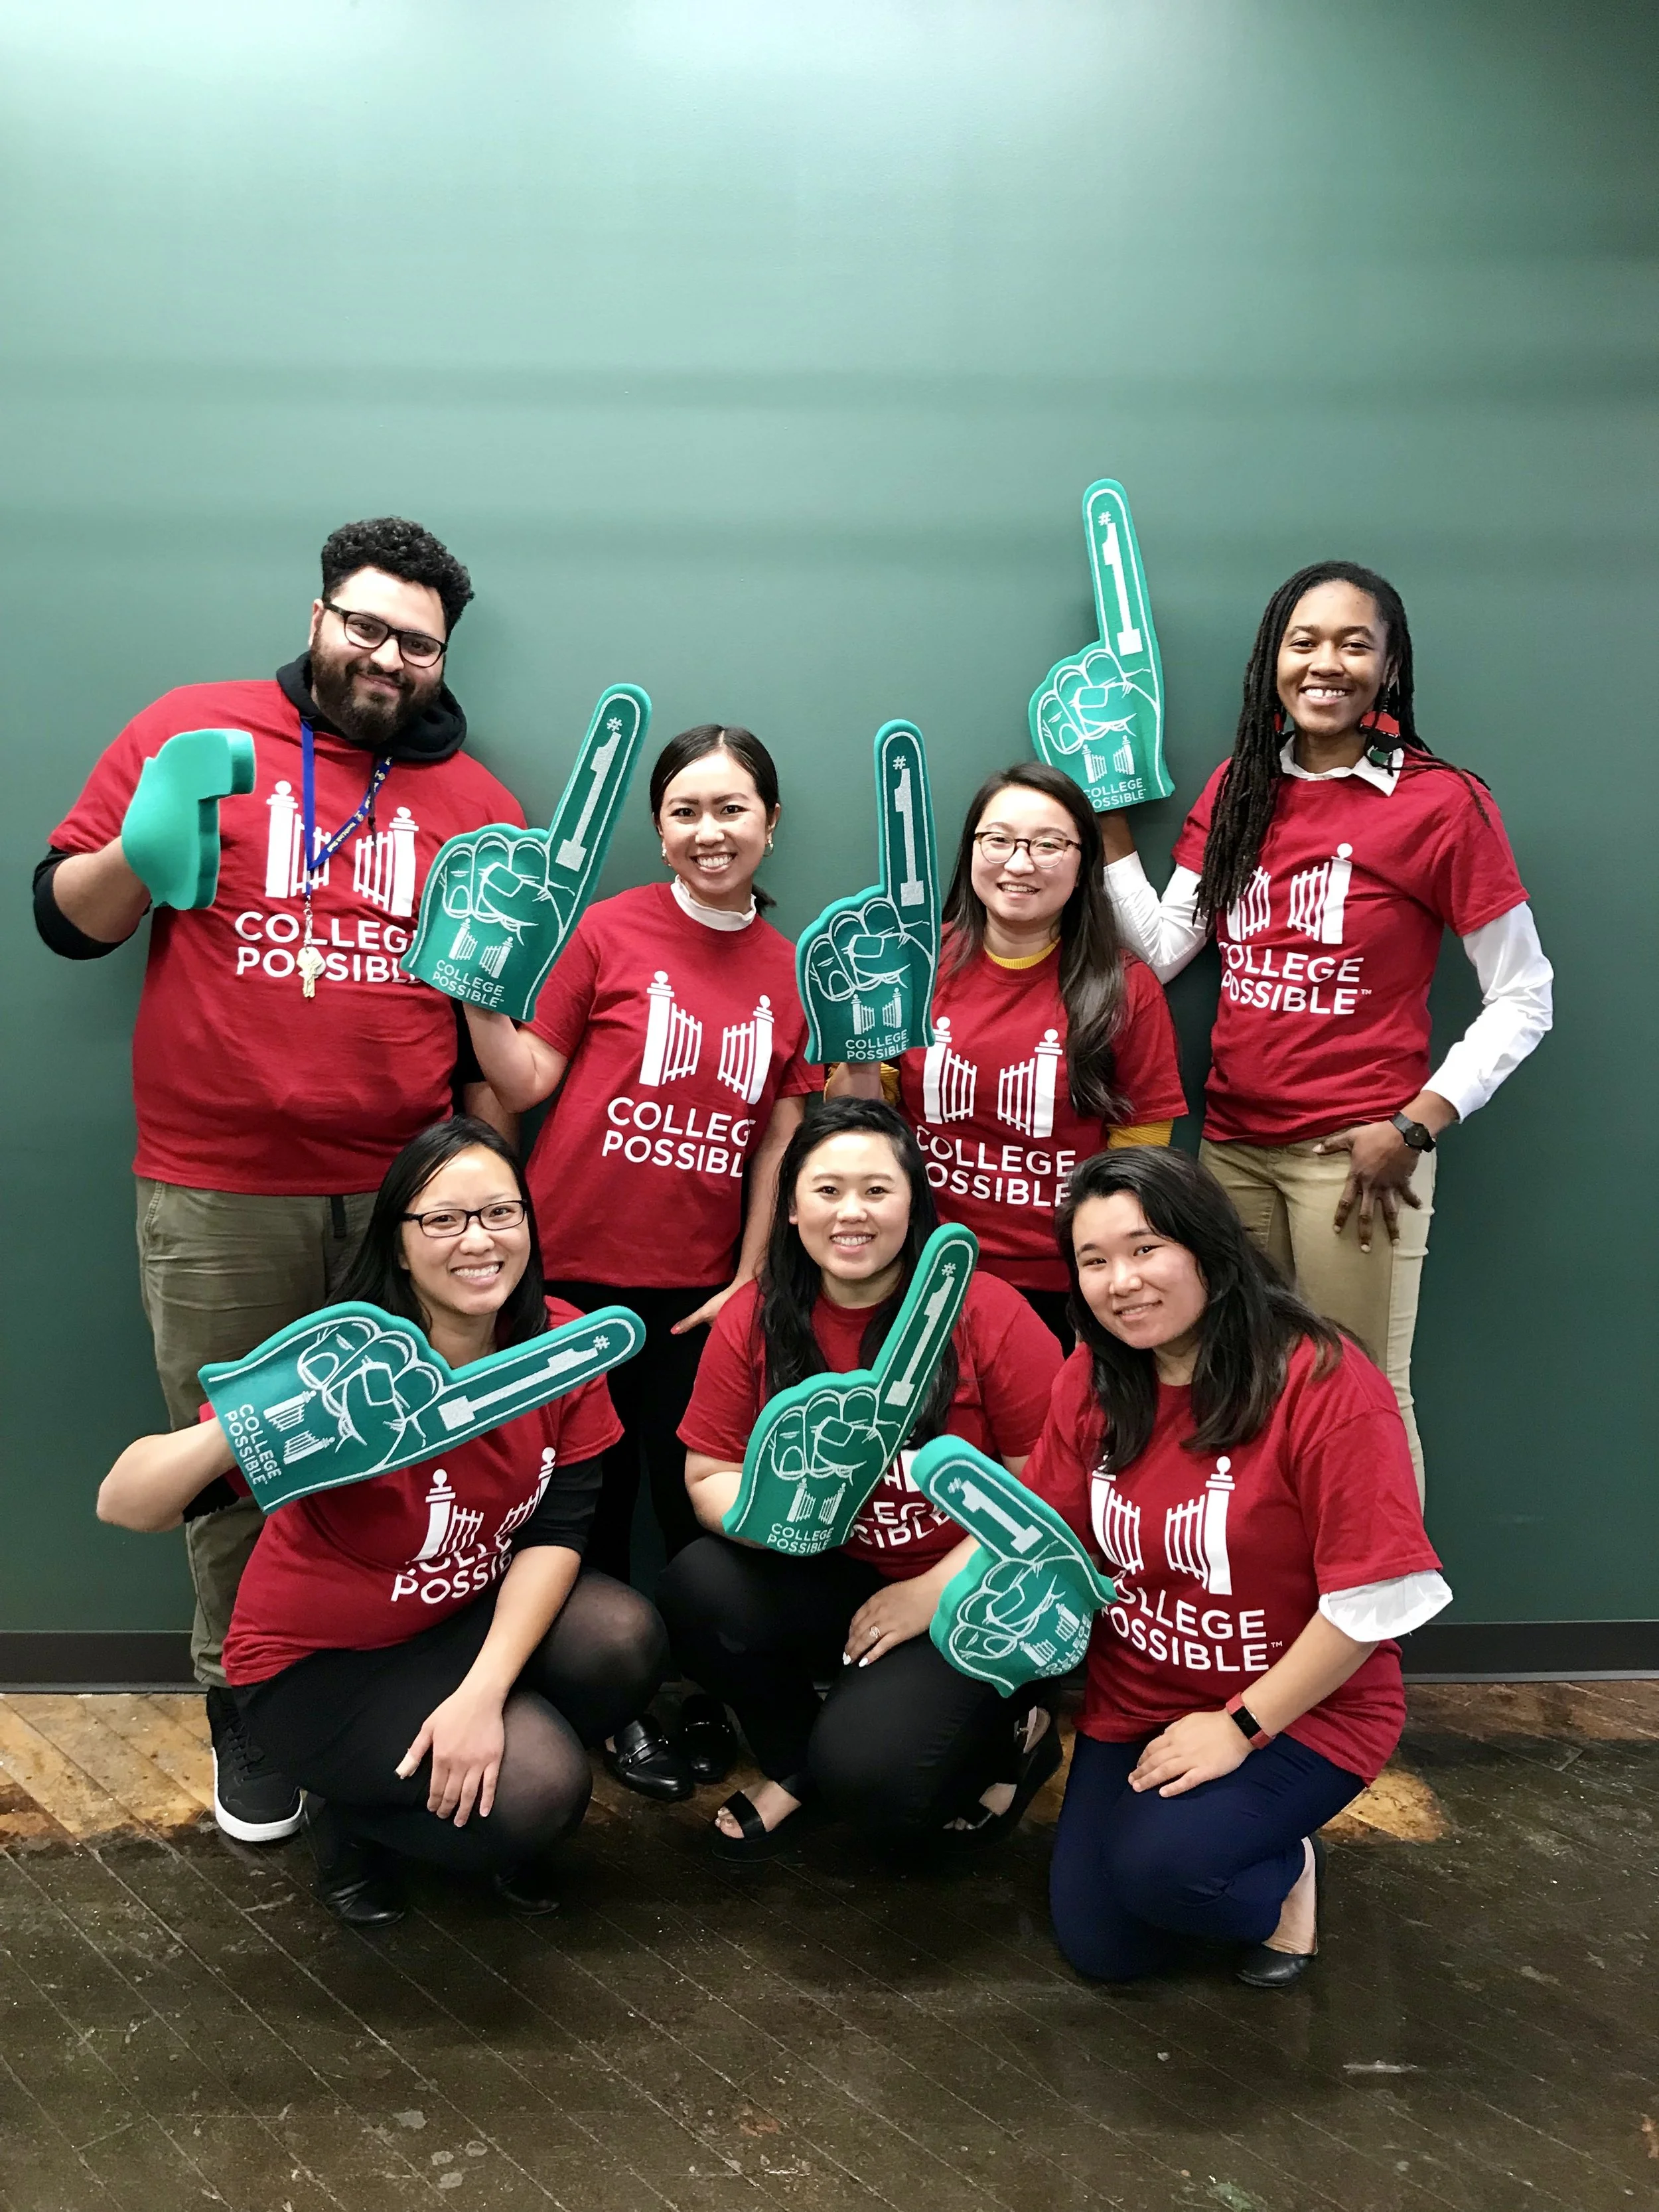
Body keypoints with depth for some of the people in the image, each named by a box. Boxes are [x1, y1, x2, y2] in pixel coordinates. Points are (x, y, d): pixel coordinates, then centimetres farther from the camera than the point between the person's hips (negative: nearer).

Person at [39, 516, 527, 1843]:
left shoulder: (477, 803, 8)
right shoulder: (190, 732, 4)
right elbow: (66, 919, 6)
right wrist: (143, 850, -13)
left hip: (405, 1195, 1)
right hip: (215, 1198, -1)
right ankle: (246, 1709, 29)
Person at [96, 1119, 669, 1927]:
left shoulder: (560, 1342, -14)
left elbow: (557, 1531, -11)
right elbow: (123, 1505, -33)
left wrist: (484, 1690, -25)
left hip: (472, 1615, 5)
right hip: (318, 1660, -5)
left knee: (625, 1643, -23)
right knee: (534, 1794, -24)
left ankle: (465, 1782, 8)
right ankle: (352, 1817, 8)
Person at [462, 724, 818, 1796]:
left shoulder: (794, 972, 4)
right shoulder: (612, 930, -5)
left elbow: (778, 1141, 5)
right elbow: (527, 1082, -3)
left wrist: (751, 1278, 0)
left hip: (697, 1284, 2)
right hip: (577, 1265, -1)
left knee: (698, 1497, 5)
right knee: (592, 1491, 9)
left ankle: (707, 1699, 28)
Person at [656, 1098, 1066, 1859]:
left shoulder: (986, 1314, -13)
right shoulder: (751, 1319, -3)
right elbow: (709, 1475, 0)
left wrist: (937, 1591, -17)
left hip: (973, 1600, -4)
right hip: (826, 1580, 4)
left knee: (867, 1777, -24)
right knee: (697, 1592, -24)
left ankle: (1012, 1741, 12)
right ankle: (794, 1764, 7)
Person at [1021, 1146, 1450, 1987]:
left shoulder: (1325, 1384, -24)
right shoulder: (1090, 1382, -6)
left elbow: (1374, 1598, -22)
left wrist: (1241, 1725, -18)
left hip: (1300, 1712, -5)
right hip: (1135, 1698, 5)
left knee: (1160, 1867, -27)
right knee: (1101, 1947, 4)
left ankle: (1285, 1871, 7)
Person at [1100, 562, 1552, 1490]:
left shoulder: (1444, 803, -7)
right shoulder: (1239, 787, 9)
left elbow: (1523, 999, -4)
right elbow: (1162, 952, 5)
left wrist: (1416, 1127, -12)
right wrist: (1112, 823, 2)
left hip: (1356, 1152, -5)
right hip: (1233, 1142, 5)